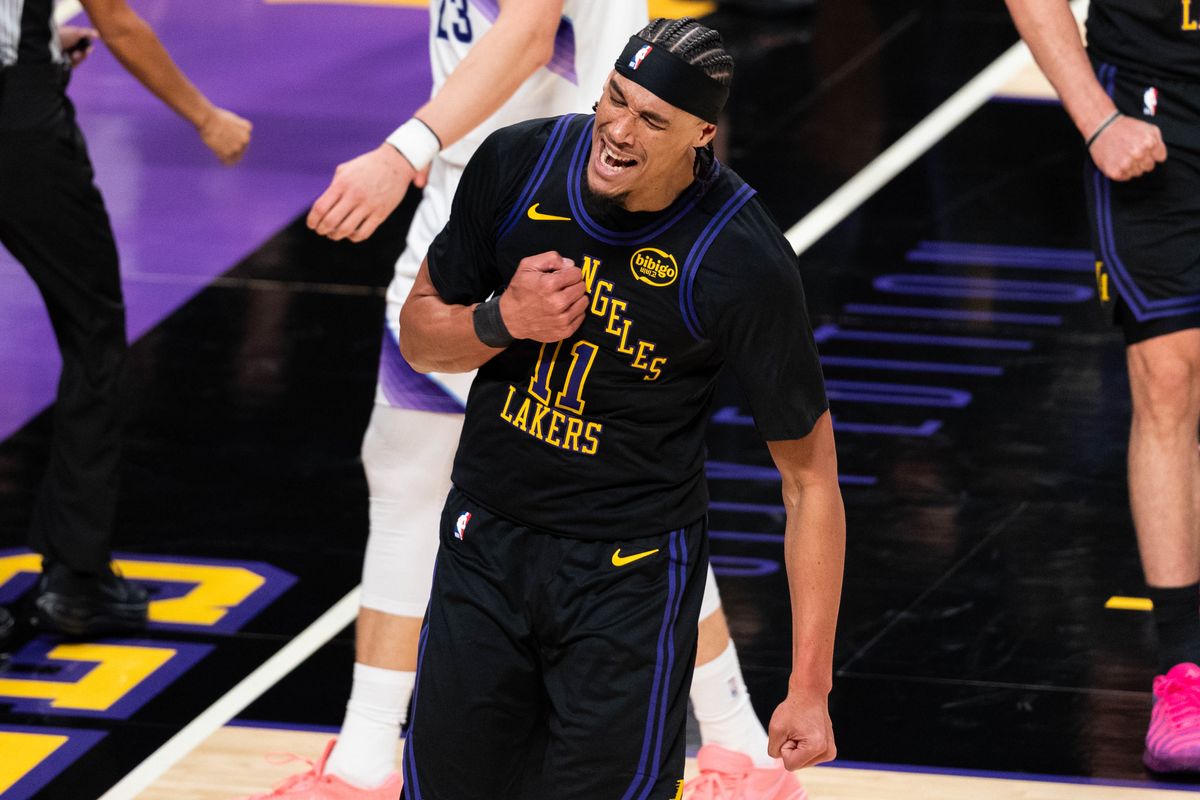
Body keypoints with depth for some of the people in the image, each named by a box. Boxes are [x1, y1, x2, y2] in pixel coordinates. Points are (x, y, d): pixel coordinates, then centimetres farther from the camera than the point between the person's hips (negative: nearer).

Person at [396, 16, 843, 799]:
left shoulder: (745, 265, -22)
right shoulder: (516, 164, -11)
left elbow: (809, 477, -15)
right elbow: (420, 334, 4)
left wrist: (809, 685, -18)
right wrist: (504, 321, -20)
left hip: (631, 571, -4)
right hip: (486, 540, 4)